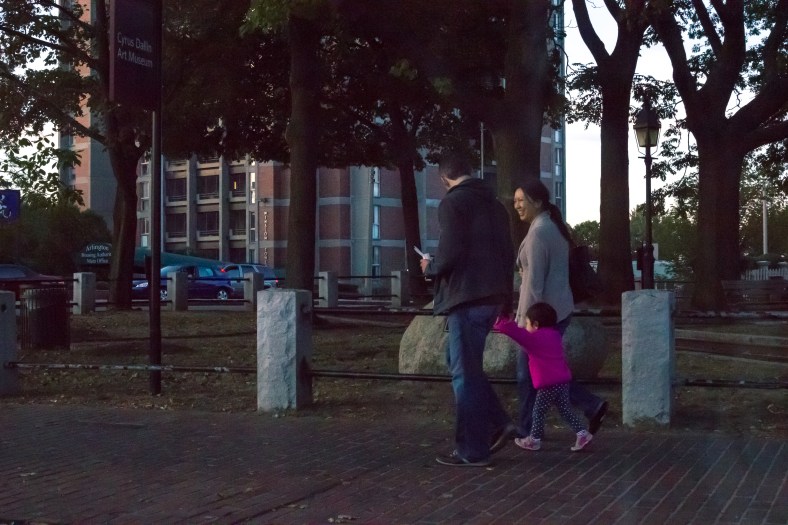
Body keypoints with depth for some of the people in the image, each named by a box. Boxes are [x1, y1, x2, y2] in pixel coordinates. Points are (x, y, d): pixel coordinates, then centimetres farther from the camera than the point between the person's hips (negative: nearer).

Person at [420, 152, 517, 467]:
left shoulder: (453, 203, -8)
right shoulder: (494, 204, 16)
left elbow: (450, 254, -19)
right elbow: (508, 254, 17)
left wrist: (430, 268, 2)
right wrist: (506, 301, 23)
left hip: (466, 298, -8)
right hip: (493, 296, 8)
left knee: (464, 373, -2)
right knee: (465, 365, 20)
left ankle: (472, 451, 3)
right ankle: (498, 424, 12)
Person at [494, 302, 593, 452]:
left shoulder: (534, 338, -10)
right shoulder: (554, 335, 14)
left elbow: (517, 333, -16)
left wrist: (500, 323, -7)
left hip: (548, 384, -7)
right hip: (563, 380, 7)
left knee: (538, 411, 6)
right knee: (565, 409, 13)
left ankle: (534, 440, 13)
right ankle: (582, 433, 4)